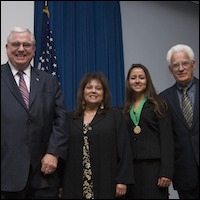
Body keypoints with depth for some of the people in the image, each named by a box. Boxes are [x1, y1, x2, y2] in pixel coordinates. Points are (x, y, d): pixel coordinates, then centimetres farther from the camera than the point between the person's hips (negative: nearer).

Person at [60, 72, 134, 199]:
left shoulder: (116, 115, 3)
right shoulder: (70, 118, 10)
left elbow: (124, 150, -1)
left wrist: (122, 180, -8)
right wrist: (60, 183, 6)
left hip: (106, 184, -2)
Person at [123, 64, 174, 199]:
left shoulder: (158, 105, 0)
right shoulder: (126, 109, 12)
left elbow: (167, 139, -6)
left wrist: (166, 172, -14)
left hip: (153, 165, -4)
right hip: (131, 166, 4)